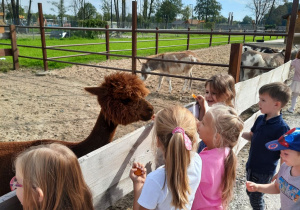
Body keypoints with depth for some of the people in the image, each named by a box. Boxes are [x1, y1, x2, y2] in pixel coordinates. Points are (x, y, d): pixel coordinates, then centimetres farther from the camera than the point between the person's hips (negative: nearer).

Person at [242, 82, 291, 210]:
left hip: (264, 171, -6)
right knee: (250, 192, 23)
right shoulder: (260, 119, -4)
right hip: (251, 166, 7)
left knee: (256, 198, 10)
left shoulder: (282, 128, -23)